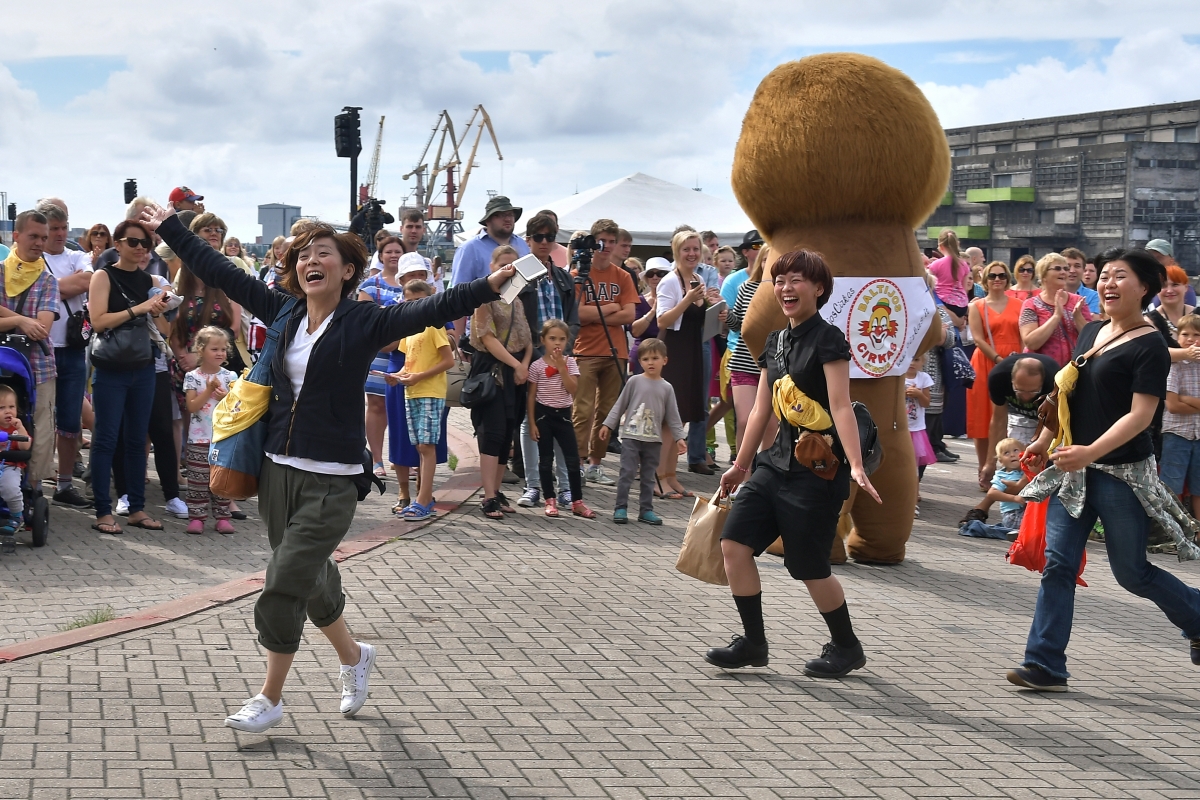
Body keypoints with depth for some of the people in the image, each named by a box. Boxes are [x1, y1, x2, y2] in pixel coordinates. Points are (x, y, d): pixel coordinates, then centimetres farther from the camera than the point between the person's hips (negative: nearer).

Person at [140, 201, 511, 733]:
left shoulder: (365, 322, -8)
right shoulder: (283, 312, 6)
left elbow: (429, 311, -20)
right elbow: (220, 273, 13)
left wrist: (488, 287, -34)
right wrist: (169, 228, 19)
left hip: (331, 479, -5)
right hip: (278, 469, 5)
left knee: (285, 584, -7)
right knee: (310, 577, 16)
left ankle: (270, 698, 8)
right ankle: (353, 656, 40)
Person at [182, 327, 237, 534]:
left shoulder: (230, 377, 3)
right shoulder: (193, 377, -2)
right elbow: (192, 406, -9)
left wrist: (224, 396, -15)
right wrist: (209, 390, -16)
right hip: (199, 439, -1)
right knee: (197, 480, 1)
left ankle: (222, 516, 12)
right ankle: (196, 516, 6)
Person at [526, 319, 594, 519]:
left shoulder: (570, 363, 1)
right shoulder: (537, 366, -4)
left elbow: (572, 389, -11)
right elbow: (530, 396, -1)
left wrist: (561, 367, -18)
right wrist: (531, 423, -6)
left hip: (563, 414, 2)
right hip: (544, 415, -2)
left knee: (572, 459, -1)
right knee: (546, 459, 2)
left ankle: (577, 502, 6)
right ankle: (550, 501, 10)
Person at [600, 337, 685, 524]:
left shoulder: (666, 388, 5)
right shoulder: (635, 381, -1)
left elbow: (673, 416, 7)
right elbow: (620, 405, 3)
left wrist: (679, 437, 2)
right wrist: (608, 424, -1)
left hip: (654, 440, 2)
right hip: (632, 437, -2)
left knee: (648, 477, 9)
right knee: (627, 473, -3)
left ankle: (646, 510, 15)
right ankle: (620, 508, 2)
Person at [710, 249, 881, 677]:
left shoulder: (826, 340, -10)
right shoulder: (775, 342, 12)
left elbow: (840, 407, -18)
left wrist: (855, 466, -28)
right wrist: (740, 466, 22)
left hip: (817, 470, -7)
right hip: (778, 462, 8)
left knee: (809, 568, -1)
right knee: (734, 543, -3)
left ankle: (846, 647, 20)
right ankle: (753, 643, 8)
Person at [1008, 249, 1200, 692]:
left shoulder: (1149, 346, -12)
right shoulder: (1091, 332, 10)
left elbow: (1140, 414, -19)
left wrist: (1091, 452, -29)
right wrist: (1045, 441, 14)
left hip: (1121, 473, -6)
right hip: (1074, 470, 6)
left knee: (1132, 573, 4)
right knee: (1058, 564, -1)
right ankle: (1045, 665, 0)